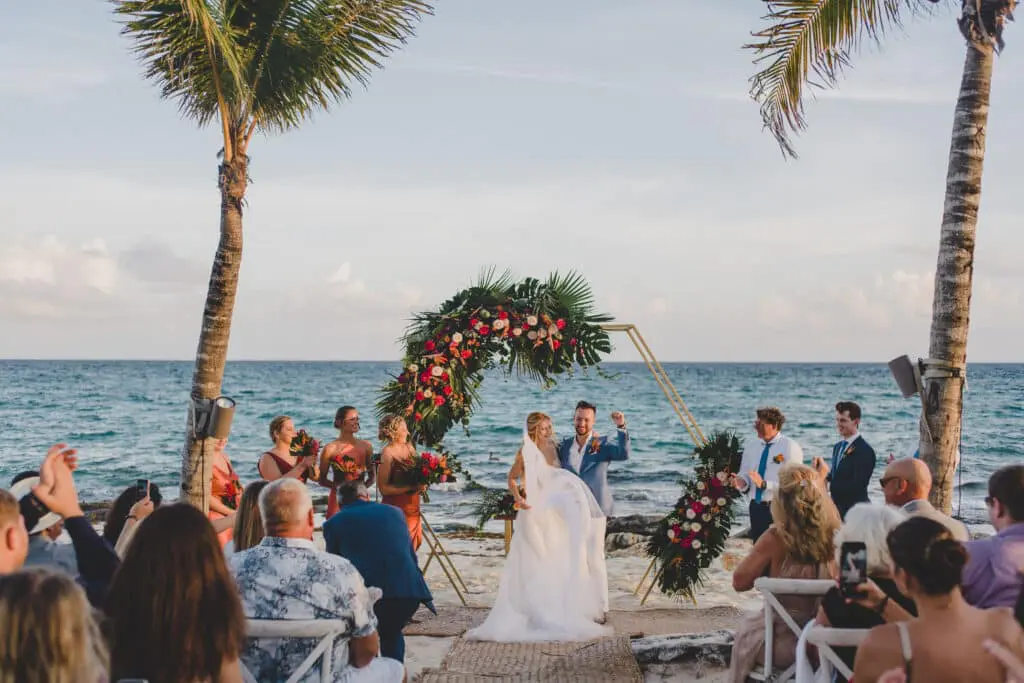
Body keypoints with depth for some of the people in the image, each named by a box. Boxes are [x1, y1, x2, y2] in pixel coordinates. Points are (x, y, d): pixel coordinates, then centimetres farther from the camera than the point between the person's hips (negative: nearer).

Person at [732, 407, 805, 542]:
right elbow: (744, 474, 12)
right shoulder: (751, 446, 9)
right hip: (756, 508, 6)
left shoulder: (790, 447, -9)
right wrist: (740, 482, -11)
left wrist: (764, 484, -24)